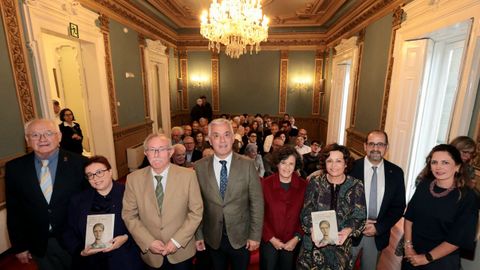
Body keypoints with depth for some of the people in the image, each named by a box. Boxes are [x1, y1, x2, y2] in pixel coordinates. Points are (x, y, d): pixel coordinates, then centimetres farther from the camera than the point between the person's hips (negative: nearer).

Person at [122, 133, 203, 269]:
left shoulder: (188, 175, -14)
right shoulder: (133, 178, -8)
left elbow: (196, 212, -9)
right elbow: (129, 215, -3)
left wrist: (177, 241, -13)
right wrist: (148, 242, -11)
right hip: (151, 253, 1)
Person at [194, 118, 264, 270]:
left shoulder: (247, 165, -12)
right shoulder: (200, 167, -9)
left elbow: (257, 202, -8)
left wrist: (255, 235, -7)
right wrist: (198, 235, 1)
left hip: (241, 237, 0)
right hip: (212, 239, 1)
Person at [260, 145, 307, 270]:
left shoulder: (304, 186, -9)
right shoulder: (265, 184, -13)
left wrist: (297, 238, -9)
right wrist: (271, 238, -9)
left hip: (292, 243, 1)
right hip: (268, 241, -1)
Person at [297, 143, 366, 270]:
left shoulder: (356, 186, -4)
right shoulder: (315, 183, -5)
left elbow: (359, 217, -3)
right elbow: (306, 213, -4)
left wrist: (348, 230, -20)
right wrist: (313, 231, -21)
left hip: (341, 245, 0)